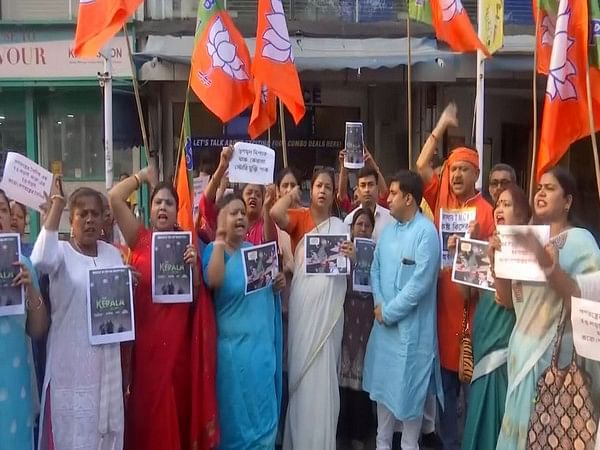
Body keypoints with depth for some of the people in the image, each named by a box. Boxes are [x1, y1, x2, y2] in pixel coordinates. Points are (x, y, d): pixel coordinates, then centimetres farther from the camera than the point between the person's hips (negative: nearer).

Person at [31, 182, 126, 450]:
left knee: (108, 428, 13)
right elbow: (40, 260, -32)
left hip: (107, 359, 5)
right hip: (71, 360, -4)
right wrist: (56, 205, -26)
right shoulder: (61, 251, -5)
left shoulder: (113, 253, 8)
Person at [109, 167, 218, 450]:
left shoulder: (186, 243, 8)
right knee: (146, 408, 3)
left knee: (178, 407, 8)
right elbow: (114, 197, -7)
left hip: (177, 339, 1)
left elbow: (197, 296, 6)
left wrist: (193, 266, -11)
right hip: (144, 336, -1)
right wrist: (143, 176, 6)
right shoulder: (139, 238, 4)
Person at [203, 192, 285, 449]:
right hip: (234, 346, -6)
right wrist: (220, 240, -23)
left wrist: (278, 284, 1)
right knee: (237, 414, 5)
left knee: (264, 414, 15)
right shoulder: (213, 250, -6)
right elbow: (213, 281, -29)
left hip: (263, 344, 6)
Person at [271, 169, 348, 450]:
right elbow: (275, 213, -15)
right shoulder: (299, 218, 5)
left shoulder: (339, 226, 10)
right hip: (301, 306, -1)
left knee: (324, 373, 4)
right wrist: (292, 195, 1)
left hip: (329, 306, 1)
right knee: (300, 371, 5)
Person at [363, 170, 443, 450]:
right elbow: (375, 269, 11)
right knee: (383, 384, 17)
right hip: (384, 321, 7)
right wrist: (378, 305, -5)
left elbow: (420, 282, -21)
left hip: (411, 325, -7)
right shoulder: (388, 230, 9)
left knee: (409, 389, 5)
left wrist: (389, 312, -14)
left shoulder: (426, 232, -16)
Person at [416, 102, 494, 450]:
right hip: (441, 299, 4)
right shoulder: (440, 200, 7)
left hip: (471, 301, -4)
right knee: (445, 379, 13)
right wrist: (441, 127, 5)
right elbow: (422, 166, 5)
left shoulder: (487, 211, -5)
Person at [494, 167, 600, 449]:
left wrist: (547, 264, -27)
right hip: (523, 347, 6)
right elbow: (507, 301, 11)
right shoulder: (527, 239, 13)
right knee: (520, 423, 12)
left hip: (556, 352, -6)